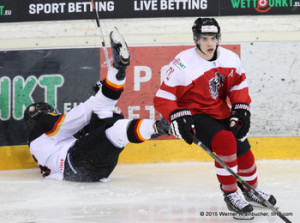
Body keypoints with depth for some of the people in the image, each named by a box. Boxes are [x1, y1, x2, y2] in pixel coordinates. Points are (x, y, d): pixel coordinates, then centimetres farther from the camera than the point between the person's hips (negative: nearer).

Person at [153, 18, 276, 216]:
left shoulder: (230, 59, -7)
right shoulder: (183, 64, -23)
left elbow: (239, 85, 11)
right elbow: (163, 98, -19)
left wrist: (241, 109, -1)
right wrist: (178, 118, -32)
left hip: (221, 114, 6)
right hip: (195, 115, -6)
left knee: (243, 152, 11)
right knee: (225, 141, -29)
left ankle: (252, 191, 41)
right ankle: (230, 195, -17)